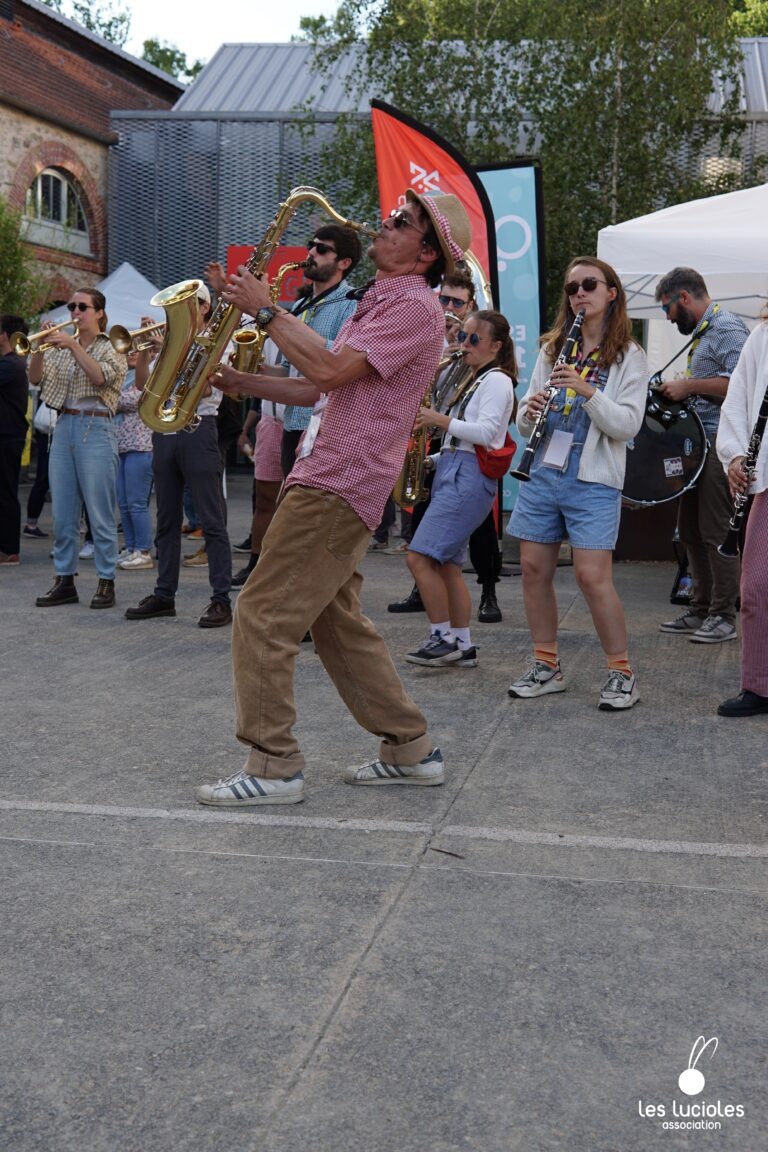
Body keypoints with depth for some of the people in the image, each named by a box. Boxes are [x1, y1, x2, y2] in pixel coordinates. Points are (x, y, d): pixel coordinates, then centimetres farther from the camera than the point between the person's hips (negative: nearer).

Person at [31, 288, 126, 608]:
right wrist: (40, 349, -12)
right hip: (64, 427, 5)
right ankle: (64, 581, 13)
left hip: (95, 429, -5)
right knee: (62, 513, 6)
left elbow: (101, 377, -17)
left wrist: (74, 346, -20)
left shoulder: (112, 349, 2)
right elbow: (36, 378, 3)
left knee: (100, 514, -4)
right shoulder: (61, 348, 14)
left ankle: (106, 582, 2)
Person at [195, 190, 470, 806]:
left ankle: (273, 767, -3)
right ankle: (412, 750, 19)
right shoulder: (379, 302, 23)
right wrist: (240, 381, 12)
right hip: (332, 481, 10)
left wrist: (267, 310, -12)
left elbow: (329, 370, -22)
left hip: (337, 487, -10)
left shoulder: (414, 305, -11)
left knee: (263, 616, -9)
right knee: (337, 622, 14)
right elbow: (322, 391, 22)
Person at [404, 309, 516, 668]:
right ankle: (463, 647, 11)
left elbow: (486, 431, -17)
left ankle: (443, 638, -10)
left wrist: (439, 419, -14)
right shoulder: (476, 381, 23)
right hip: (453, 472, 10)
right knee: (446, 564, 7)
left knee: (419, 557, -16)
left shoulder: (496, 380, -5)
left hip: (469, 476, -10)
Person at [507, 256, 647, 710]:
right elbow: (525, 422, 13)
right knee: (534, 569, 4)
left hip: (594, 480, -5)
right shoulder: (553, 350, 13)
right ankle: (547, 667, 18)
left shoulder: (629, 356, 1)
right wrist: (530, 412, -11)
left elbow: (628, 425, -10)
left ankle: (622, 673, 4)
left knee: (592, 575, -11)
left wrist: (587, 391, -22)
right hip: (545, 472, 5)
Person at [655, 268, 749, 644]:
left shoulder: (727, 327, -10)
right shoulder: (701, 333, 21)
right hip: (697, 442, 10)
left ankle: (724, 616, -1)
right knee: (691, 531, 12)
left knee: (716, 533, -7)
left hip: (719, 443, -10)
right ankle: (700, 610, 20)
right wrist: (679, 389, 13)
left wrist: (688, 385, -17)